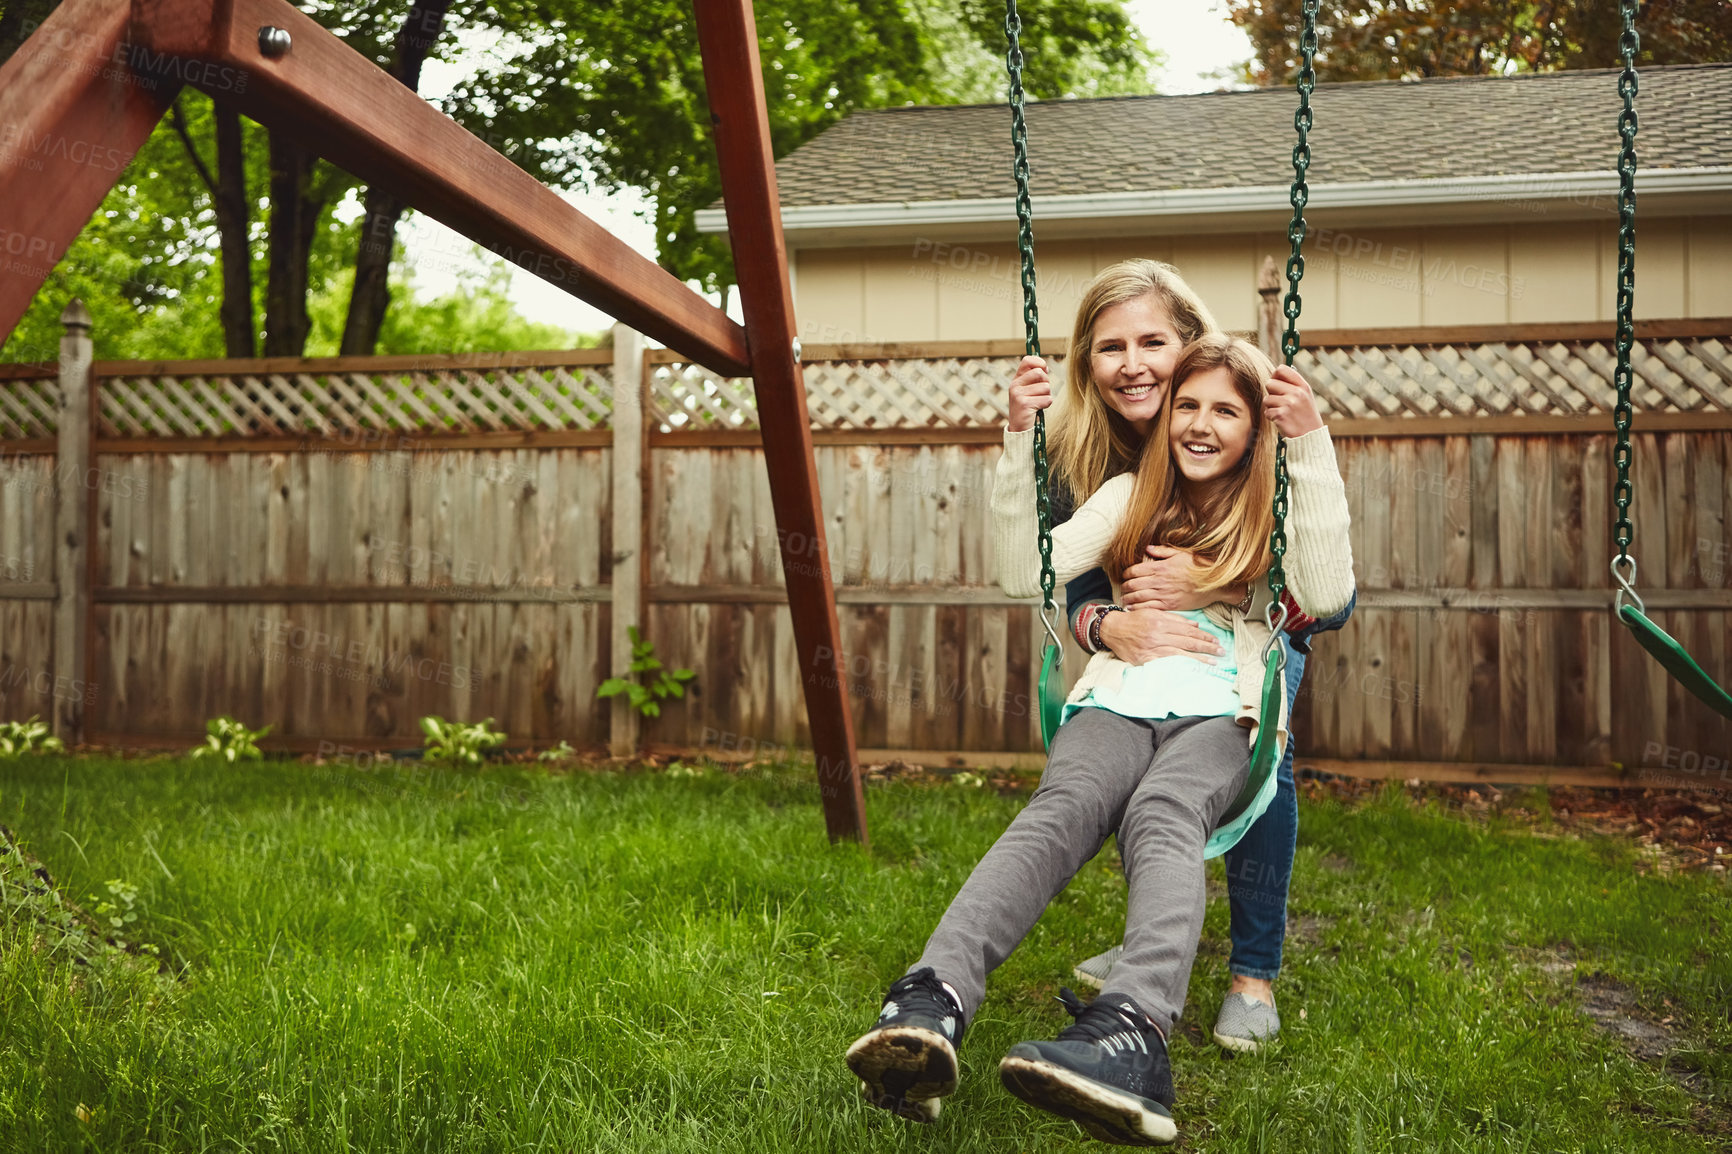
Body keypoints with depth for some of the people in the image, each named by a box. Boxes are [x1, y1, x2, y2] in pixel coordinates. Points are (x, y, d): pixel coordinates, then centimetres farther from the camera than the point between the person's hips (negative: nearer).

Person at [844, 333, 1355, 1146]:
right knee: (1062, 808, -35)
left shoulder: (1278, 510, 16)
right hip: (1119, 703, 1)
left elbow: (1325, 596, -7)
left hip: (1221, 716, -1)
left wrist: (1312, 446, -9)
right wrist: (1019, 446, 1)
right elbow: (1028, 573, 10)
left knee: (1162, 814, -38)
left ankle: (1129, 1033, -65)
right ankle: (930, 1005, -60)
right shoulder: (1132, 497, 22)